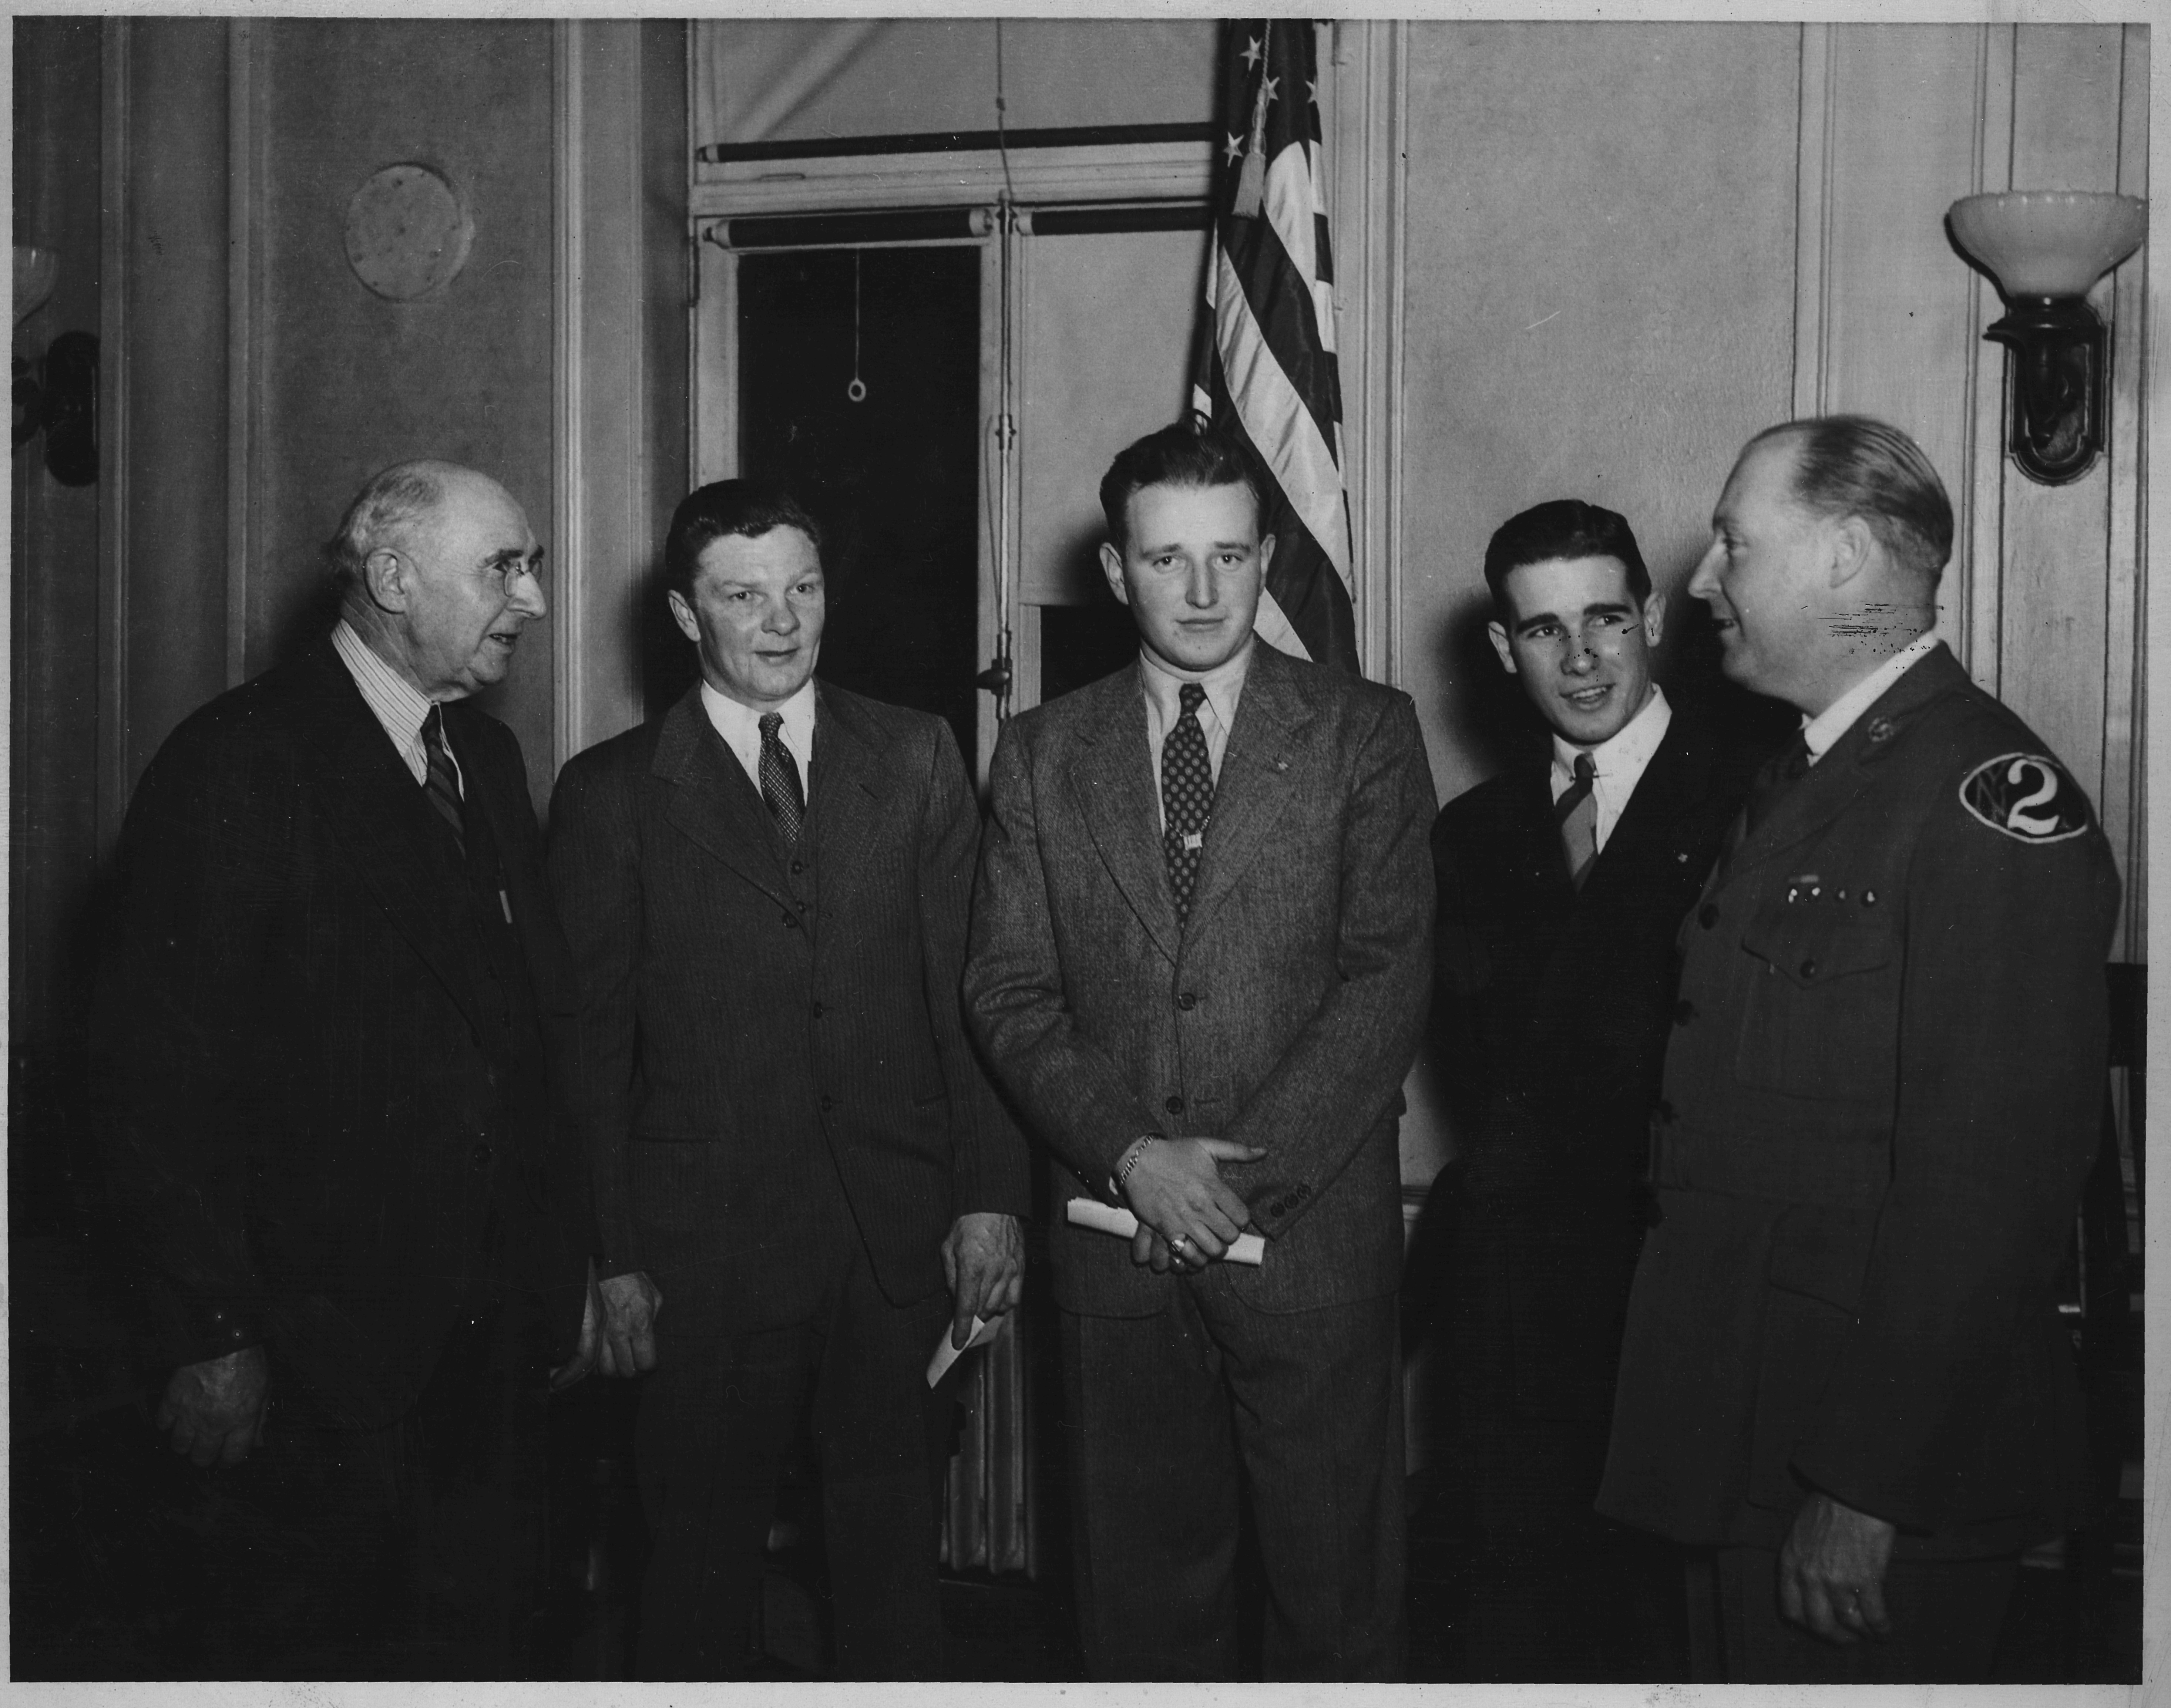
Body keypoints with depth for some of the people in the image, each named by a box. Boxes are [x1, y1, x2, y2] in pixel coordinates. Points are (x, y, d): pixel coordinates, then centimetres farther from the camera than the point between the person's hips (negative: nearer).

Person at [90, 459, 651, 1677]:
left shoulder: (489, 758, 12)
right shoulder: (238, 767, -11)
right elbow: (159, 1080, -14)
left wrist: (570, 1260, 11)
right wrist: (214, 1335, -16)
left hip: (498, 1332, 6)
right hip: (324, 1339, -6)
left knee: (487, 1633, 13)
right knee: (309, 1653, 8)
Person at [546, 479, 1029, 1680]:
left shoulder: (917, 758, 7)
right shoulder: (612, 793, 1)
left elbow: (971, 991, 5)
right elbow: (592, 1046, 0)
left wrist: (990, 1197, -2)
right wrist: (612, 1265, -4)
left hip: (901, 1239, 2)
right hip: (704, 1248, -1)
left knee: (895, 1562, 11)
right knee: (702, 1569, 9)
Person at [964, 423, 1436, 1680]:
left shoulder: (1366, 733, 2)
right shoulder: (1044, 751, 9)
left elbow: (1392, 975, -6)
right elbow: (1009, 990, 4)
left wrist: (1244, 1170, -13)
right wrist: (1130, 1156, -10)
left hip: (1312, 1223, -2)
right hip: (1115, 1232, 2)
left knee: (1337, 1581, 6)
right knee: (1143, 1574, 11)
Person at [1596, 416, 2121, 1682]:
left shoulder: (1992, 800, -17)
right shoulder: (1797, 784, 13)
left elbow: (1986, 1190, -23)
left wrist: (1873, 1493, -22)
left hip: (1898, 1485, -8)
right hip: (1755, 1437, 8)